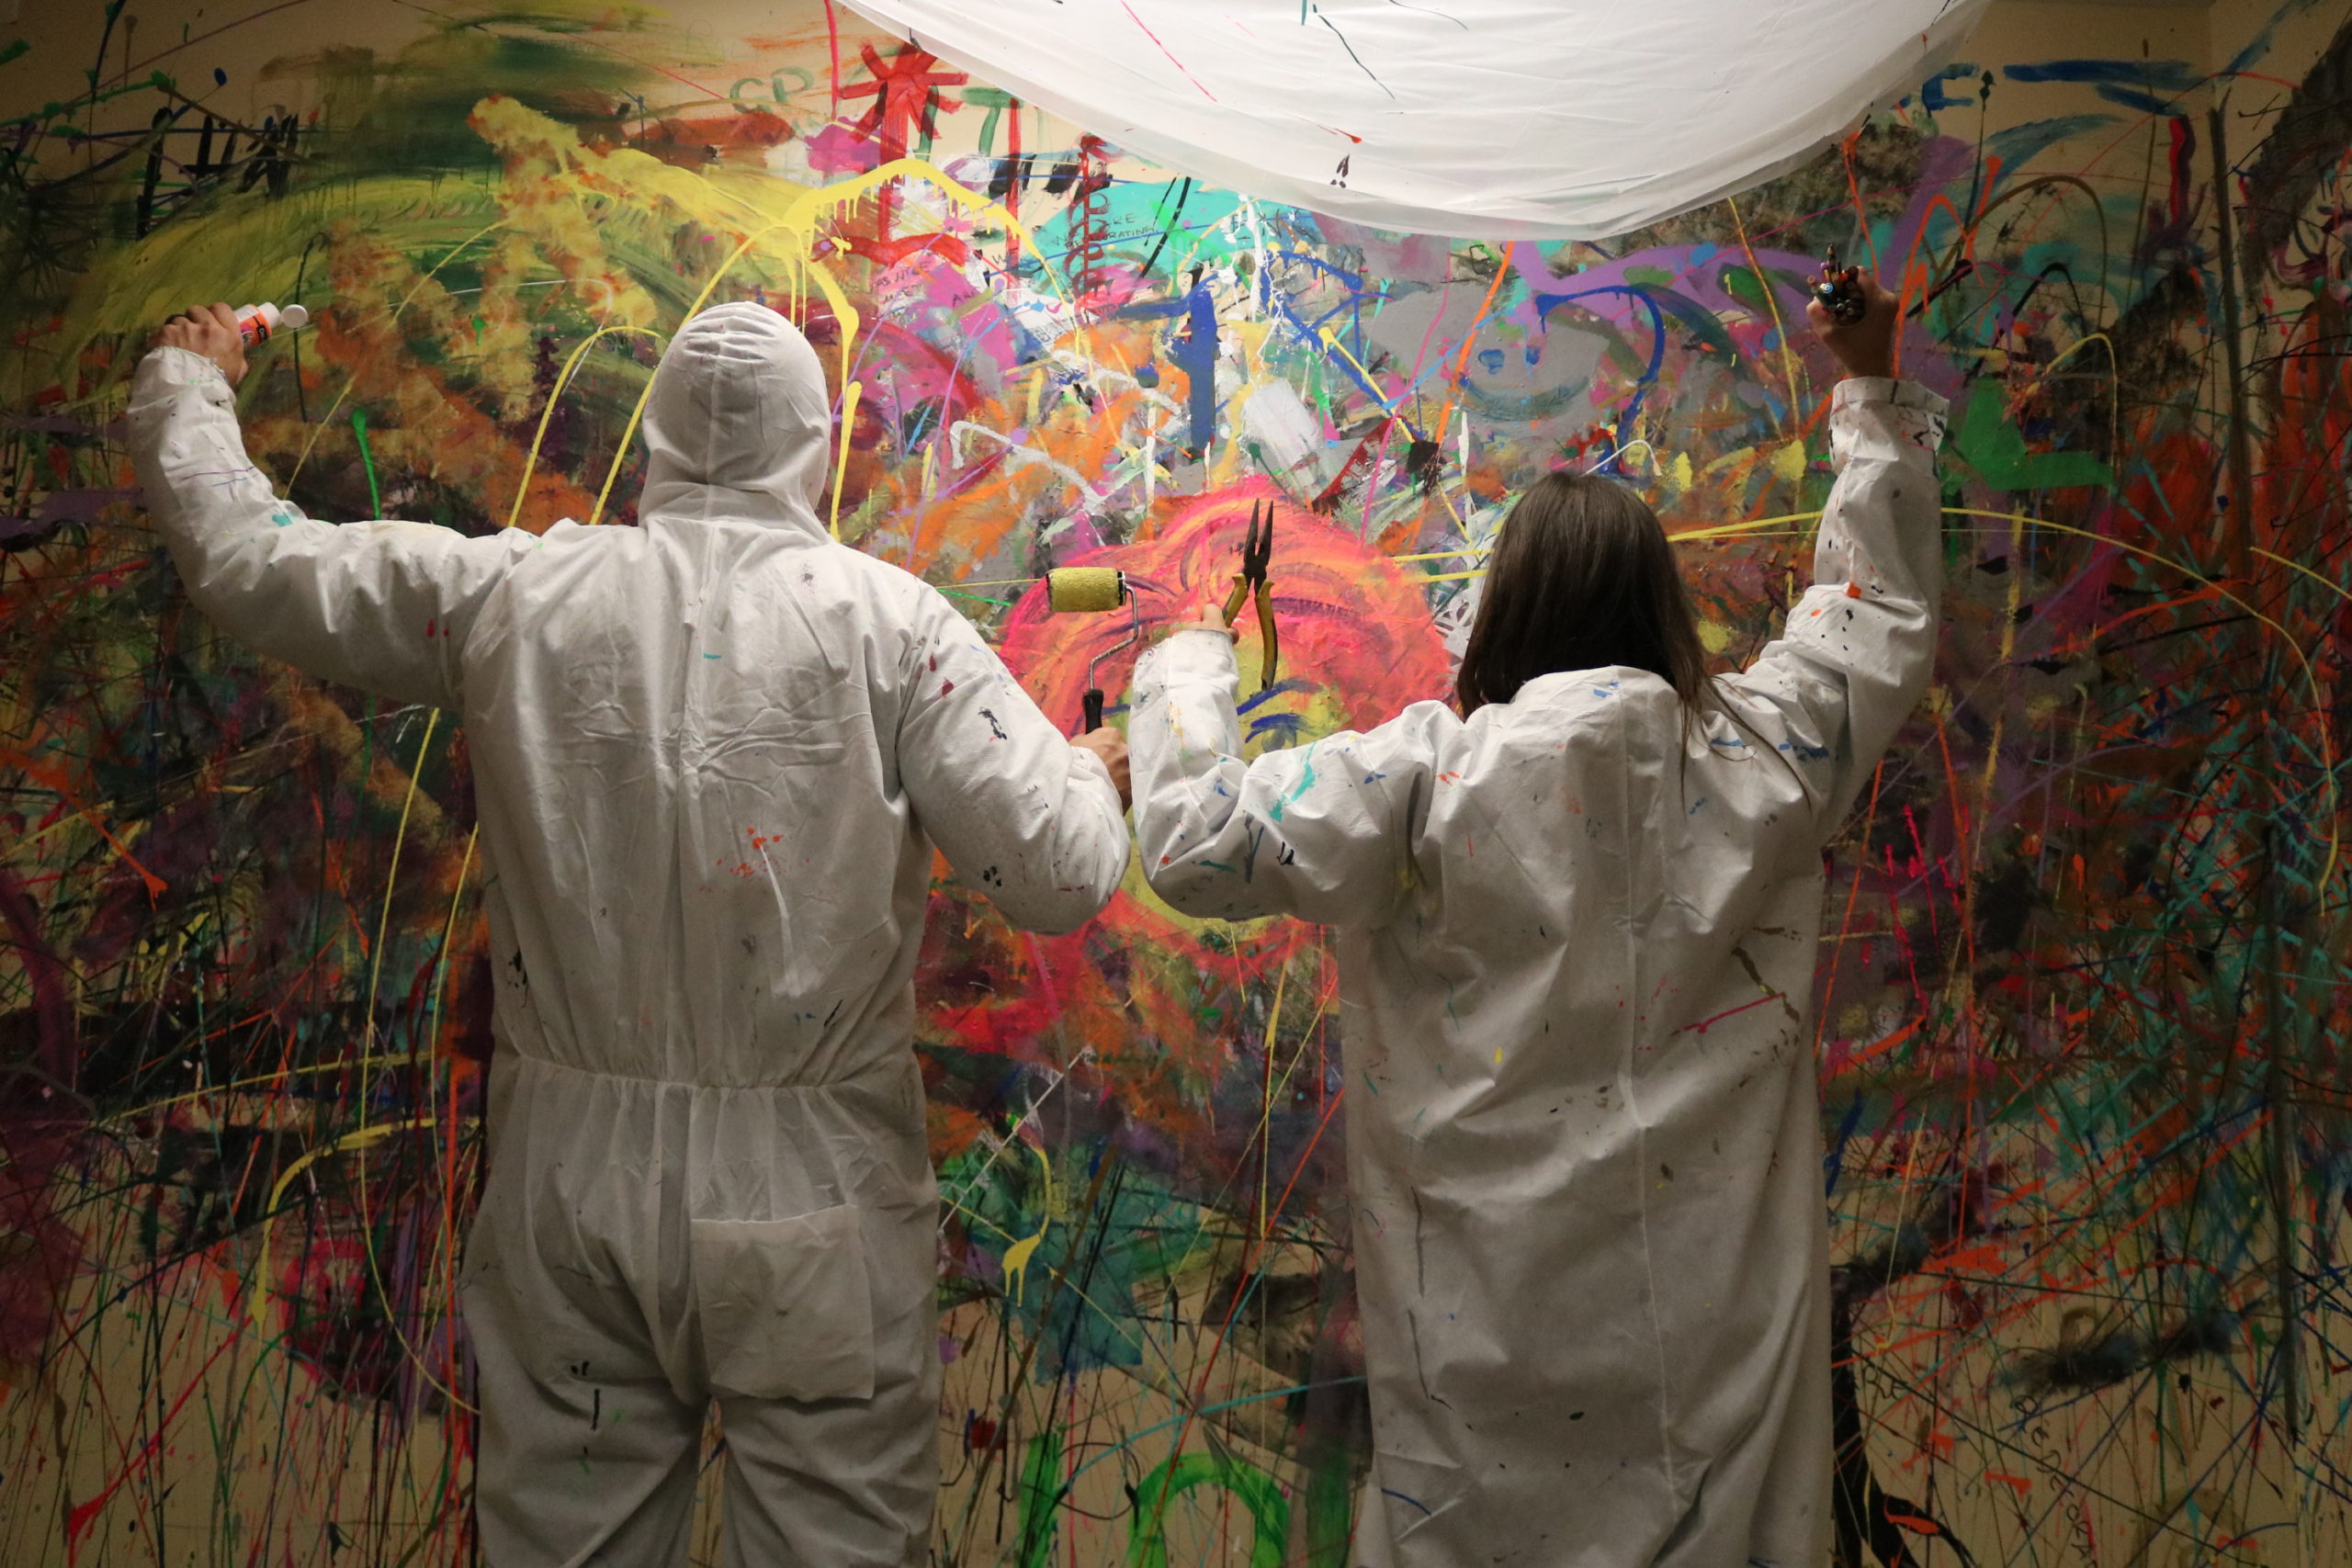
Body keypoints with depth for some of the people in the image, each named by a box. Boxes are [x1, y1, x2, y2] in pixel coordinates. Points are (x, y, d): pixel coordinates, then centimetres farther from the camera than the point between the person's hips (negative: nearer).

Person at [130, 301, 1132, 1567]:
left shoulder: (513, 595, 0)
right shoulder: (885, 620, -7)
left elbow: (243, 557, 12)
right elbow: (1059, 874, -11)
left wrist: (185, 382, 30)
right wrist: (1091, 773, 12)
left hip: (572, 1169, 3)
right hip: (809, 1187, -2)